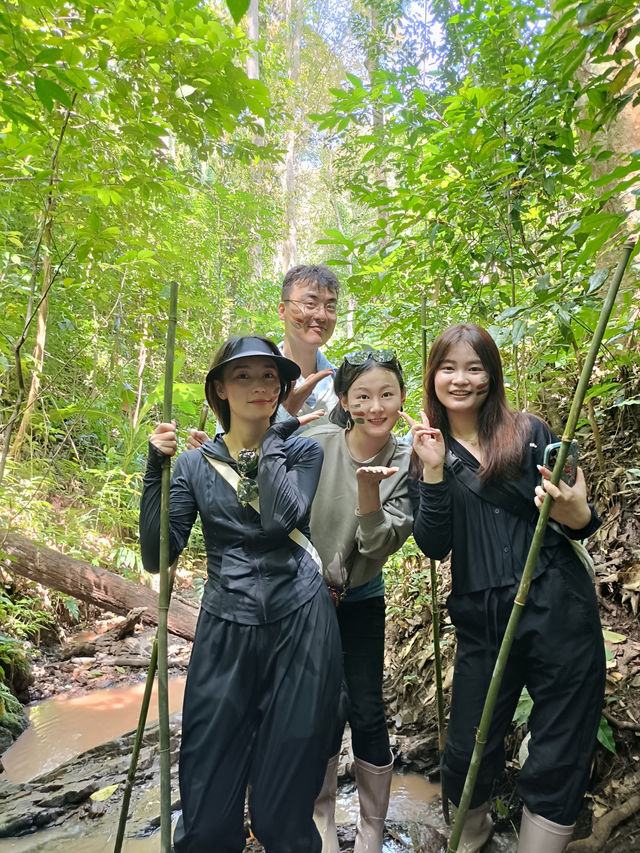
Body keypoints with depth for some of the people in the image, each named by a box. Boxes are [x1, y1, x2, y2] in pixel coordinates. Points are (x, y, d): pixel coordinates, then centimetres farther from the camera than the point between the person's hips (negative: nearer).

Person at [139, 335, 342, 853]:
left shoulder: (301, 448, 3)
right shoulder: (196, 464, 6)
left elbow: (281, 517, -16)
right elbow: (157, 556, -4)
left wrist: (272, 440, -10)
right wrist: (156, 469, -11)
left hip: (299, 624, -1)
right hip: (225, 630, 1)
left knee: (284, 805, 11)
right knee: (206, 810, 7)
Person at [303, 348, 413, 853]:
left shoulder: (406, 463, -11)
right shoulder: (314, 444, -16)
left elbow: (379, 546, -20)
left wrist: (369, 488, -32)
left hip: (360, 599, 1)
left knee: (367, 712, 5)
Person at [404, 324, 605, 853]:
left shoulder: (530, 433, 0)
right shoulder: (430, 449, 4)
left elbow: (583, 523, 3)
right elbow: (434, 547, -5)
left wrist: (573, 512, -20)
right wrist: (434, 472, -17)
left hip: (559, 612, -1)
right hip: (482, 623, 1)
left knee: (558, 761, 6)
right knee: (467, 753, 11)